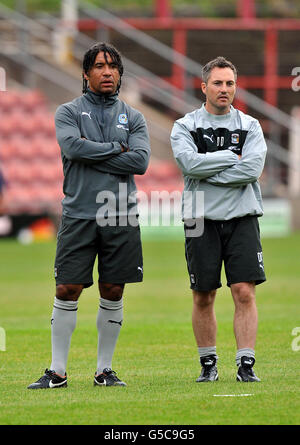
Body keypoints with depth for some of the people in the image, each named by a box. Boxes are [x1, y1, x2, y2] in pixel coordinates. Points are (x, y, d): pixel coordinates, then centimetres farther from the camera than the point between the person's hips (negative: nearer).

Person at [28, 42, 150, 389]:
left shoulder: (133, 117, 11)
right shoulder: (68, 112, 6)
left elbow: (140, 161, -4)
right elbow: (72, 146, -13)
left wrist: (92, 154, -8)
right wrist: (116, 149, -7)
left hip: (121, 216, 2)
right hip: (79, 214, -2)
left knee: (113, 293, 4)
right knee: (67, 290, -5)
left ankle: (104, 370, 14)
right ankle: (57, 371, 2)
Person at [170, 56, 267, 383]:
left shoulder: (250, 126, 8)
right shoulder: (185, 126, 6)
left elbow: (253, 169, -9)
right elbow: (190, 163, -13)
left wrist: (208, 173, -10)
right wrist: (231, 157, -8)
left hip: (242, 217, 0)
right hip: (202, 220, 0)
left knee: (245, 292, -9)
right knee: (203, 297, 4)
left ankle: (245, 364, -7)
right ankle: (208, 364, 16)